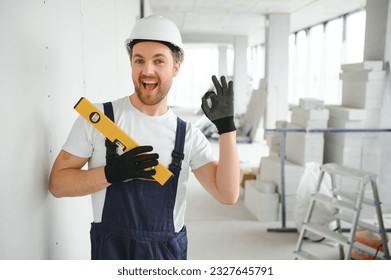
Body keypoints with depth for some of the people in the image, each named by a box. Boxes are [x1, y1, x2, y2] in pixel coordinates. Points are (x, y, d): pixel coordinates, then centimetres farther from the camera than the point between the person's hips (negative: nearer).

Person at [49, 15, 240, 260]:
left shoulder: (188, 135, -2)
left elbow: (227, 194, -10)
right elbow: (57, 183, -6)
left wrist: (226, 126, -18)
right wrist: (113, 172, -22)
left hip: (170, 251, 2)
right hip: (111, 249, -2)